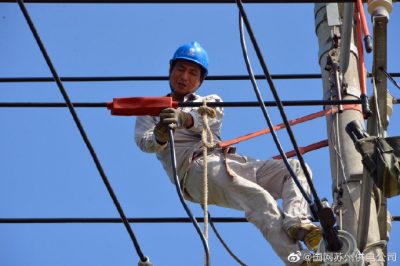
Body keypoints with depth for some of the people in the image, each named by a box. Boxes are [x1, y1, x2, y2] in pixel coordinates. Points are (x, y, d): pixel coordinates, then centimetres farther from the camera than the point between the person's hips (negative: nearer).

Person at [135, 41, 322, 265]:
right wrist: (159, 136, -26)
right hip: (195, 168, -5)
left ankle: (296, 223, -39)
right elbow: (144, 142, 2)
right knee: (259, 198, -32)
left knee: (295, 168, -15)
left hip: (231, 161, 5)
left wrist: (182, 118, -23)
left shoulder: (210, 102, 30)